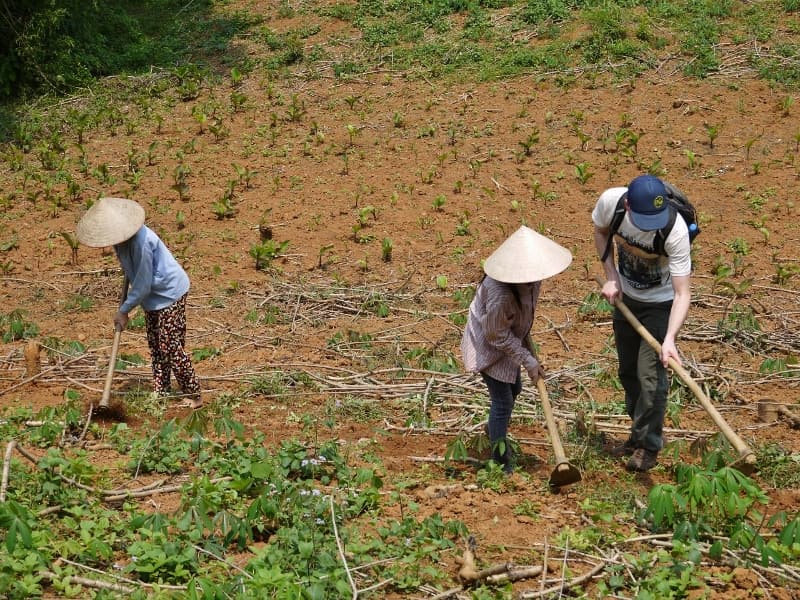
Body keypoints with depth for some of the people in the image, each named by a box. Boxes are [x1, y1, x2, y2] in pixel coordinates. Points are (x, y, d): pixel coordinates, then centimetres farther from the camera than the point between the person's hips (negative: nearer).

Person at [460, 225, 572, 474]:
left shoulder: (528, 279, -15)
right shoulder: (501, 295, -41)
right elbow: (498, 336, -27)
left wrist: (528, 346, 14)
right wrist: (527, 360, -22)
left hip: (509, 342, 9)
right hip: (488, 348, -9)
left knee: (514, 389, 25)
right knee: (502, 400, -2)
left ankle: (494, 429, 51)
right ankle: (501, 458, 15)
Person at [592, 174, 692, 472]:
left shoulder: (676, 230, -37)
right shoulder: (610, 201, -27)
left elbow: (682, 294, -34)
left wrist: (669, 340, -46)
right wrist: (611, 277, -10)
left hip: (660, 304, -5)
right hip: (626, 298, 5)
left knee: (650, 375, -8)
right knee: (628, 372, 16)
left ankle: (649, 446, 11)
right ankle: (639, 436, 35)